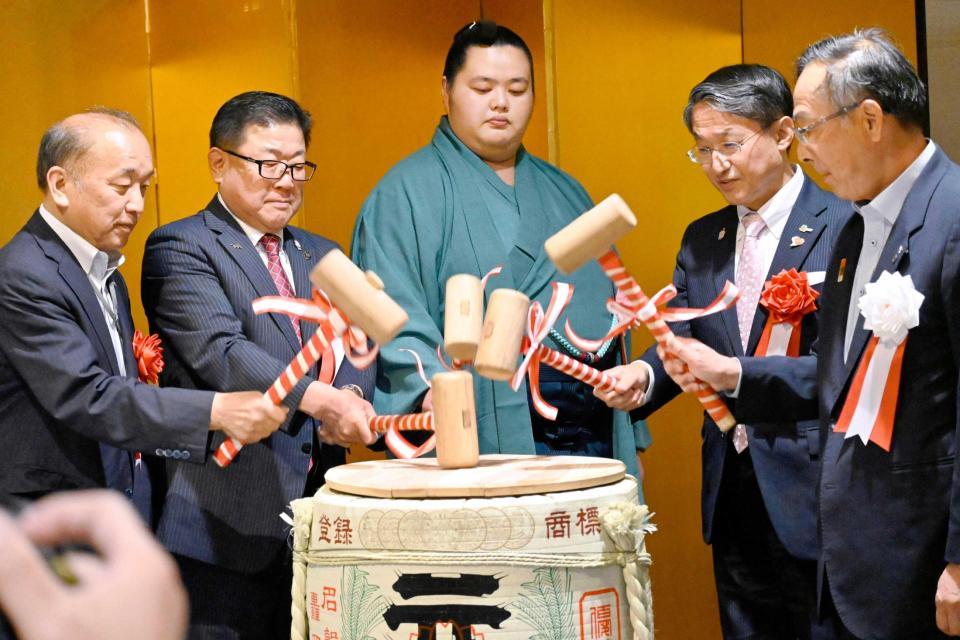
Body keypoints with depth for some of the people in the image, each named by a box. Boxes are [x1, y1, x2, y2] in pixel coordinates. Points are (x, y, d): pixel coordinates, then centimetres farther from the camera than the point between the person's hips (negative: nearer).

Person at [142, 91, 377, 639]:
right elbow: (220, 352, -17)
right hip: (224, 521, -6)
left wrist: (350, 397, -12)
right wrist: (318, 399, -30)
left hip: (317, 508, 6)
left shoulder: (322, 257, 20)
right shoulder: (180, 248, -3)